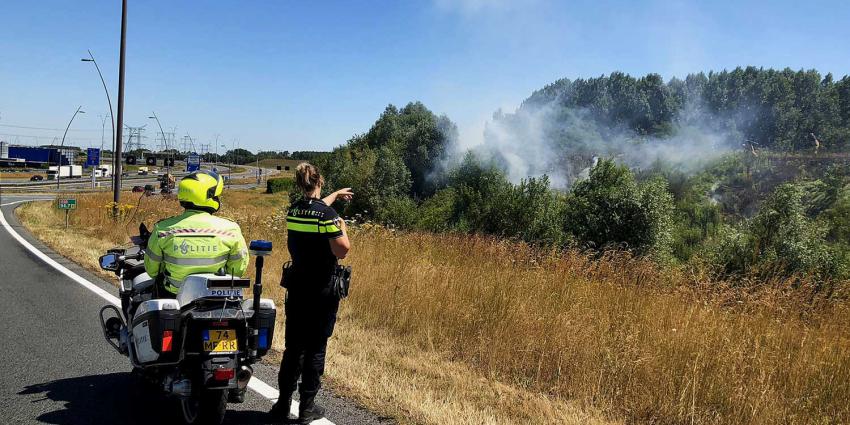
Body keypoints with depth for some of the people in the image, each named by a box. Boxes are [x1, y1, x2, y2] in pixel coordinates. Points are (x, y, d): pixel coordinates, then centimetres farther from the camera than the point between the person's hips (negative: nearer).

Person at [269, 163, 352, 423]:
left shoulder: (294, 210, 5)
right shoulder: (327, 214, -16)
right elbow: (342, 251, -18)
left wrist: (336, 195, 41)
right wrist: (342, 228, 0)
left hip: (296, 288, 6)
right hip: (322, 291, -6)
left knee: (293, 346, 13)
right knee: (315, 348, 4)